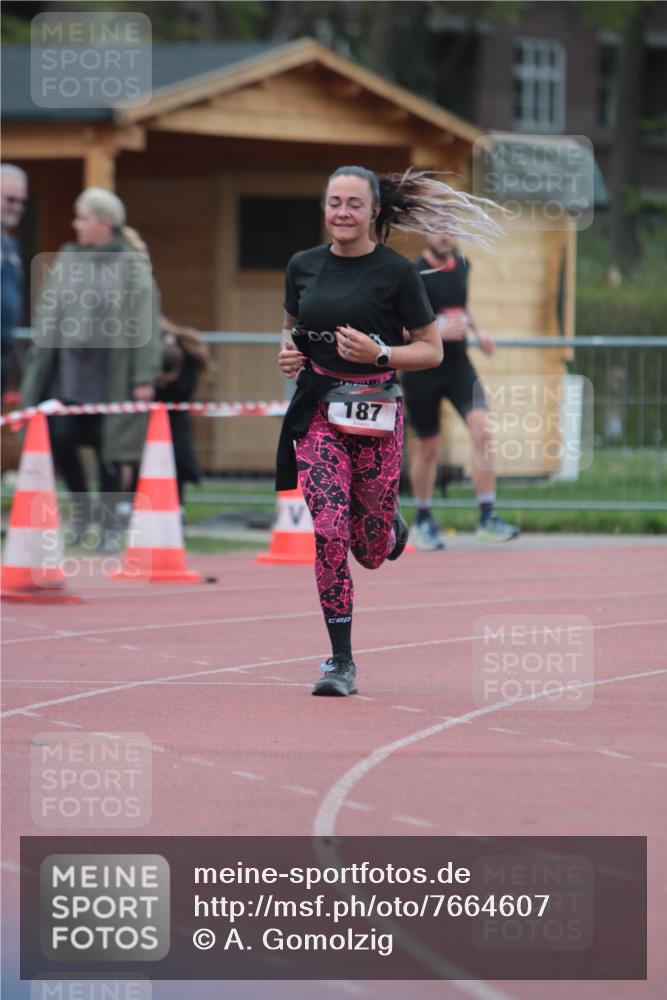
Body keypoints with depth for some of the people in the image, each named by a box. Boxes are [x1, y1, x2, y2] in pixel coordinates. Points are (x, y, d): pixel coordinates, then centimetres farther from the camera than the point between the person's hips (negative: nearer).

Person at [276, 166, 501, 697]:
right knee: (328, 533, -12)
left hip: (375, 412, -2)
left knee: (371, 552, 4)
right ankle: (341, 661, -4)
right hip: (317, 410, 2)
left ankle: (390, 527, 43)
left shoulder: (396, 271, -6)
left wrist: (377, 353, -18)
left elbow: (432, 350, -2)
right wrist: (288, 352, 0)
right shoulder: (303, 266, 5)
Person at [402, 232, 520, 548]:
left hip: (458, 365, 4)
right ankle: (423, 521, 28)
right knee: (427, 448, 6)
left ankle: (487, 517, -12)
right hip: (422, 368, -4)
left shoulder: (461, 265, 6)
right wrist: (436, 331, -27)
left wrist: (478, 330, 10)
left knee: (481, 429, -16)